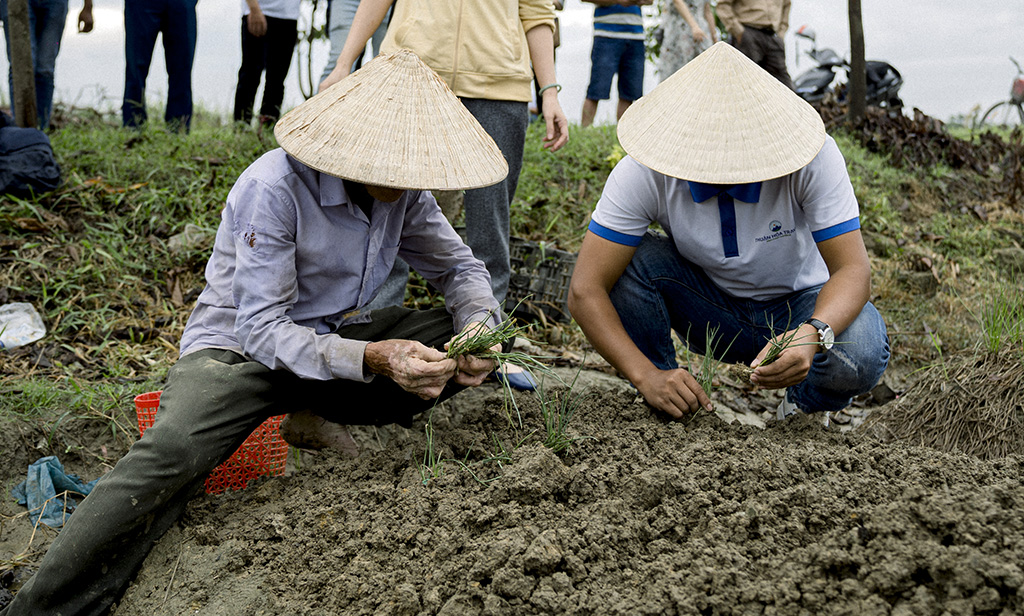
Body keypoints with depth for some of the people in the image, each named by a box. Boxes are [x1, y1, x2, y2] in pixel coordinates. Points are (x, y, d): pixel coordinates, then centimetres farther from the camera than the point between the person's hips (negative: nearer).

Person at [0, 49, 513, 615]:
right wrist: (372, 359, -40)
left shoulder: (404, 189, -7)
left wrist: (477, 329, -17)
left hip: (332, 335, 7)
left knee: (462, 336, -11)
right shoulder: (275, 187, -26)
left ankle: (315, 417, -5)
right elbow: (265, 331, -26)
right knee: (171, 454, -35)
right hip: (240, 348, -6)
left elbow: (459, 268, 7)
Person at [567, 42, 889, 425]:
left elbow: (853, 270, -27)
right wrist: (646, 377, -39)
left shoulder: (811, 155, -28)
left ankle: (808, 406, 4)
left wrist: (812, 335, -48)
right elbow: (585, 290, -27)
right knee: (632, 258, -27)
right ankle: (663, 407, -7)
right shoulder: (644, 172, -26)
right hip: (711, 312, 1)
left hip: (799, 309, -1)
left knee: (859, 355, -33)